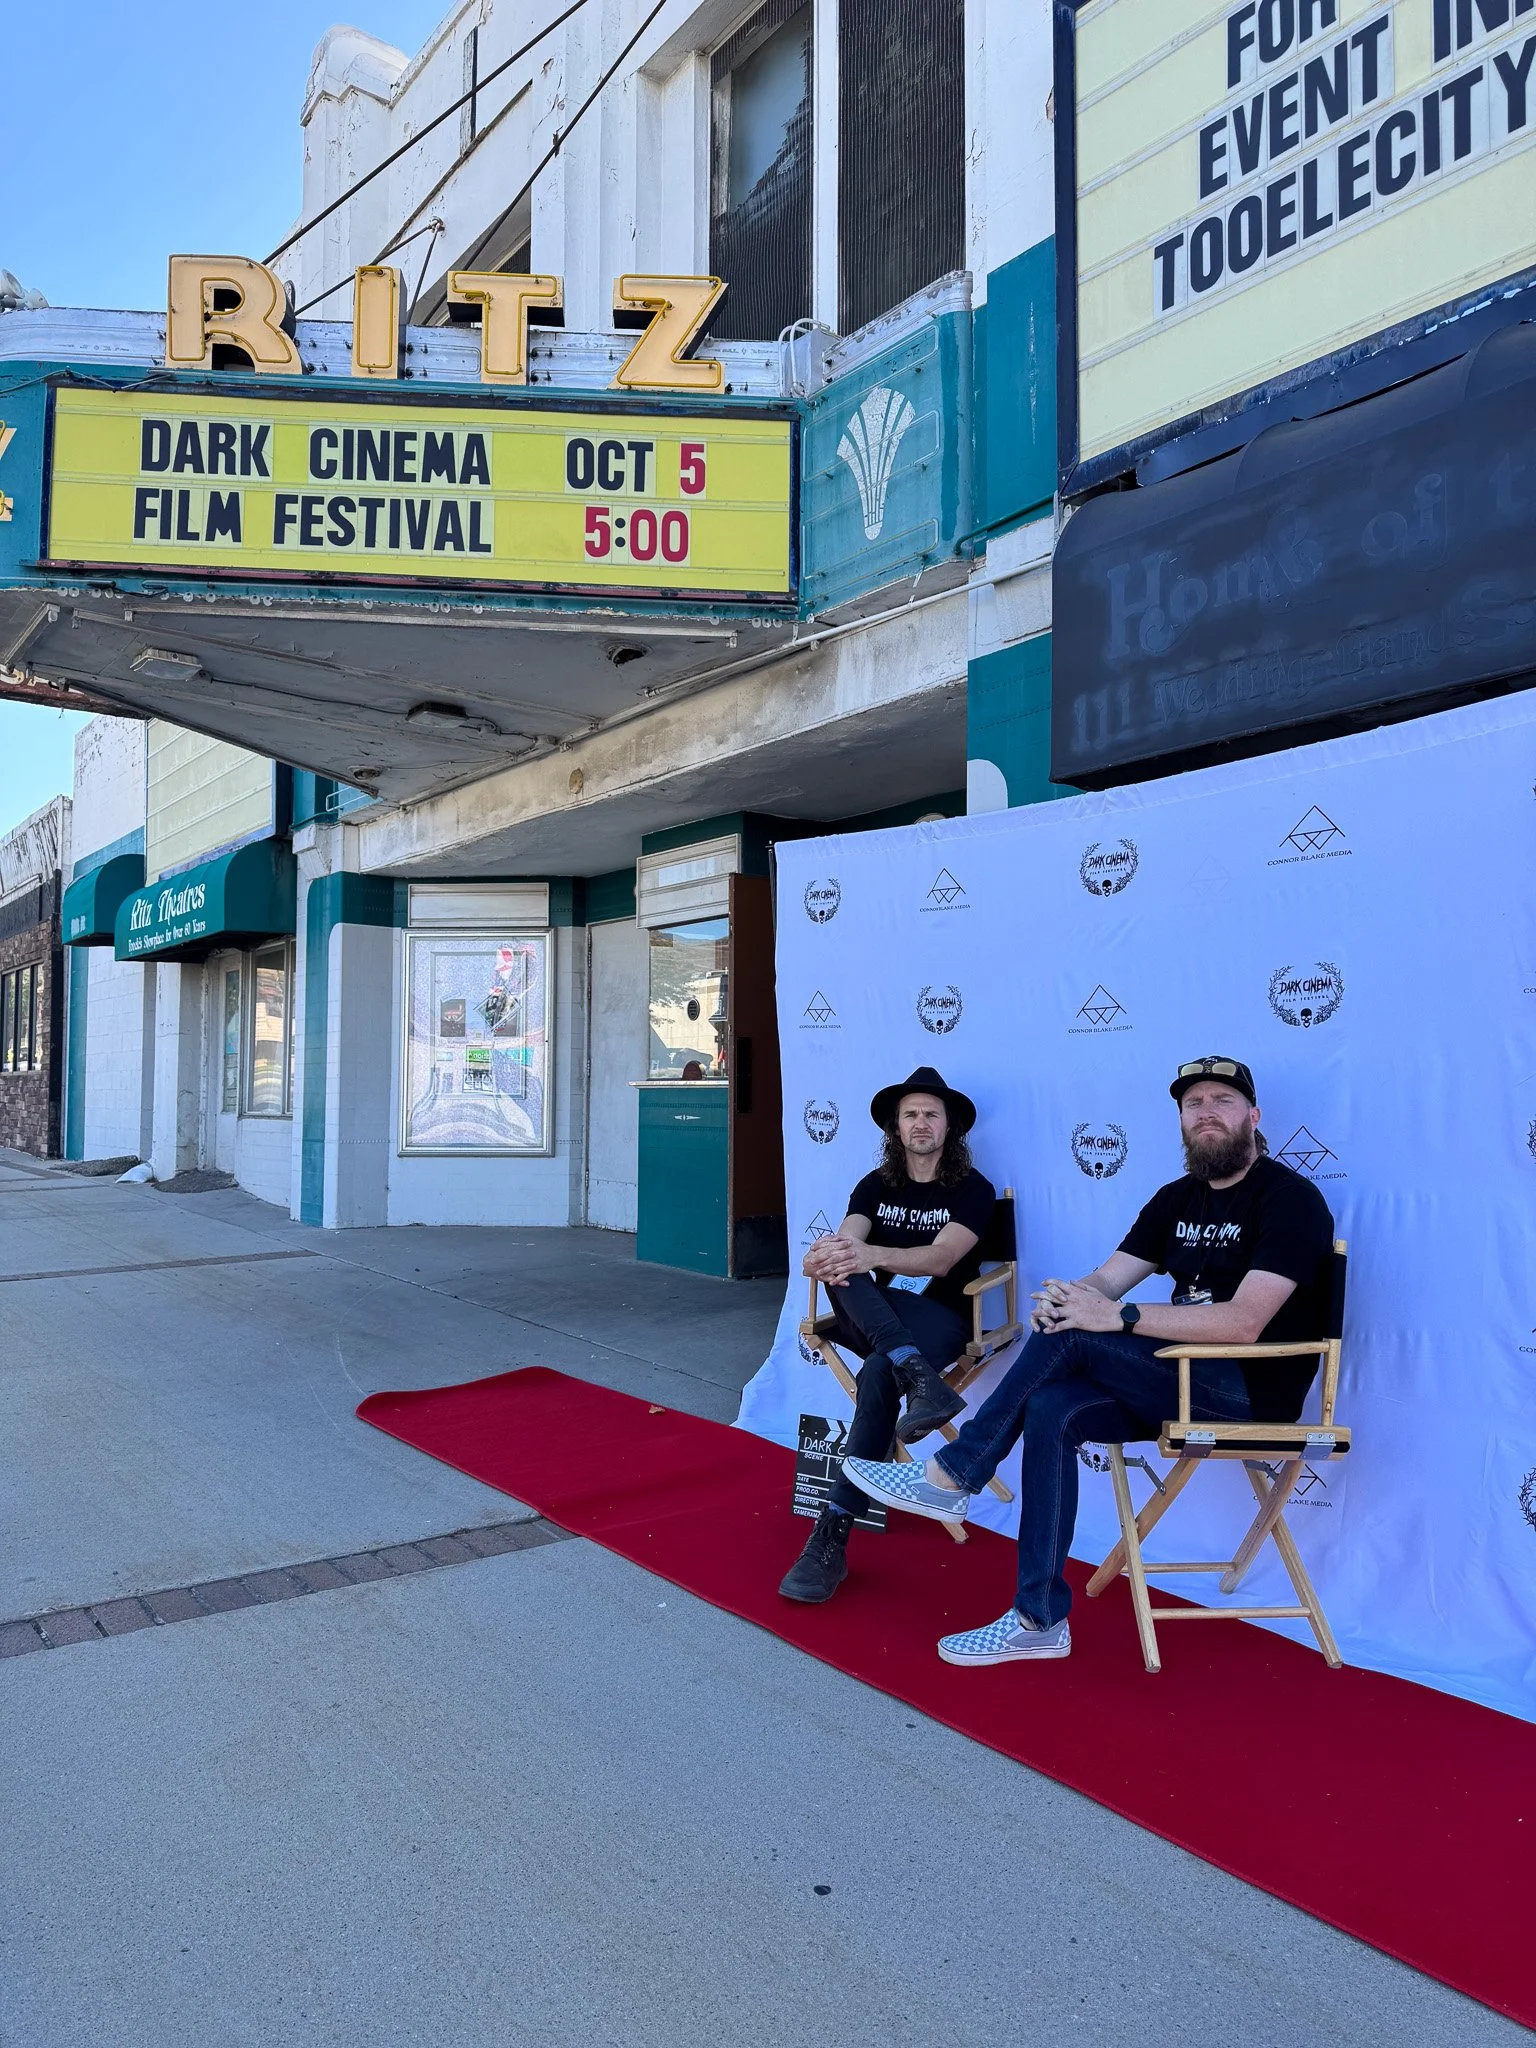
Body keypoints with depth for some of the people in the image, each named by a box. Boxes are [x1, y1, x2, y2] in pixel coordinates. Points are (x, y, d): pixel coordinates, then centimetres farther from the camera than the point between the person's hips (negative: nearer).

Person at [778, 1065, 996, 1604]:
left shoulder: (972, 1190, 0)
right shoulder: (875, 1186, 12)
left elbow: (939, 1259, -18)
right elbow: (844, 1243, -6)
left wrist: (869, 1254, -36)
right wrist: (825, 1258, -34)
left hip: (938, 1319, -3)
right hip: (871, 1318, 3)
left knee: (878, 1376, -36)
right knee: (843, 1272, -30)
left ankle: (832, 1537, -34)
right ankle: (919, 1378, -49)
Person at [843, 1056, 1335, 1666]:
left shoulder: (1289, 1198, -12)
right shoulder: (1177, 1199, 13)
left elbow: (1243, 1323, -24)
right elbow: (1104, 1280, 7)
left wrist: (1119, 1318, -28)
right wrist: (1066, 1297, -18)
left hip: (1249, 1390, -7)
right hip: (1187, 1380, 7)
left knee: (1069, 1336, -23)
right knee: (1051, 1409, -18)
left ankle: (949, 1479, -10)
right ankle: (1040, 1621, -11)